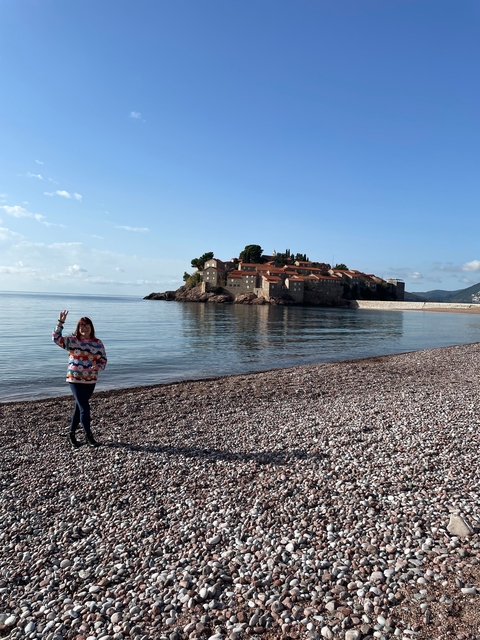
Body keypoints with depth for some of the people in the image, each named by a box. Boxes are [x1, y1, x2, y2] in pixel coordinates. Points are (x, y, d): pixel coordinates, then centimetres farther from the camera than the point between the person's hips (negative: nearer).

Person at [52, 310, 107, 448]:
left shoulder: (98, 343, 4)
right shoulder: (72, 340, -3)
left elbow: (103, 360, 5)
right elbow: (56, 338, -15)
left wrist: (98, 366, -16)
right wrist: (60, 323, -22)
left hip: (91, 380, 4)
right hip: (75, 379, -4)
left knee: (79, 407, 15)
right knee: (84, 408, -7)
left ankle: (72, 433, 31)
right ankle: (88, 436, 7)